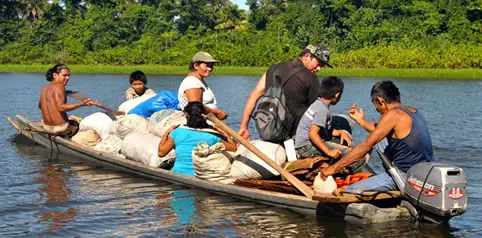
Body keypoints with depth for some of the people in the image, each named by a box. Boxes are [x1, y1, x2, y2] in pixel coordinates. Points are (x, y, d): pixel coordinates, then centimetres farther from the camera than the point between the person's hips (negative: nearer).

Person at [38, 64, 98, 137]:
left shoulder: (45, 88, 9)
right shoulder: (59, 86, -15)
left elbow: (40, 106, 23)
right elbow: (61, 107, -29)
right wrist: (81, 104, -35)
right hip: (60, 128, -9)